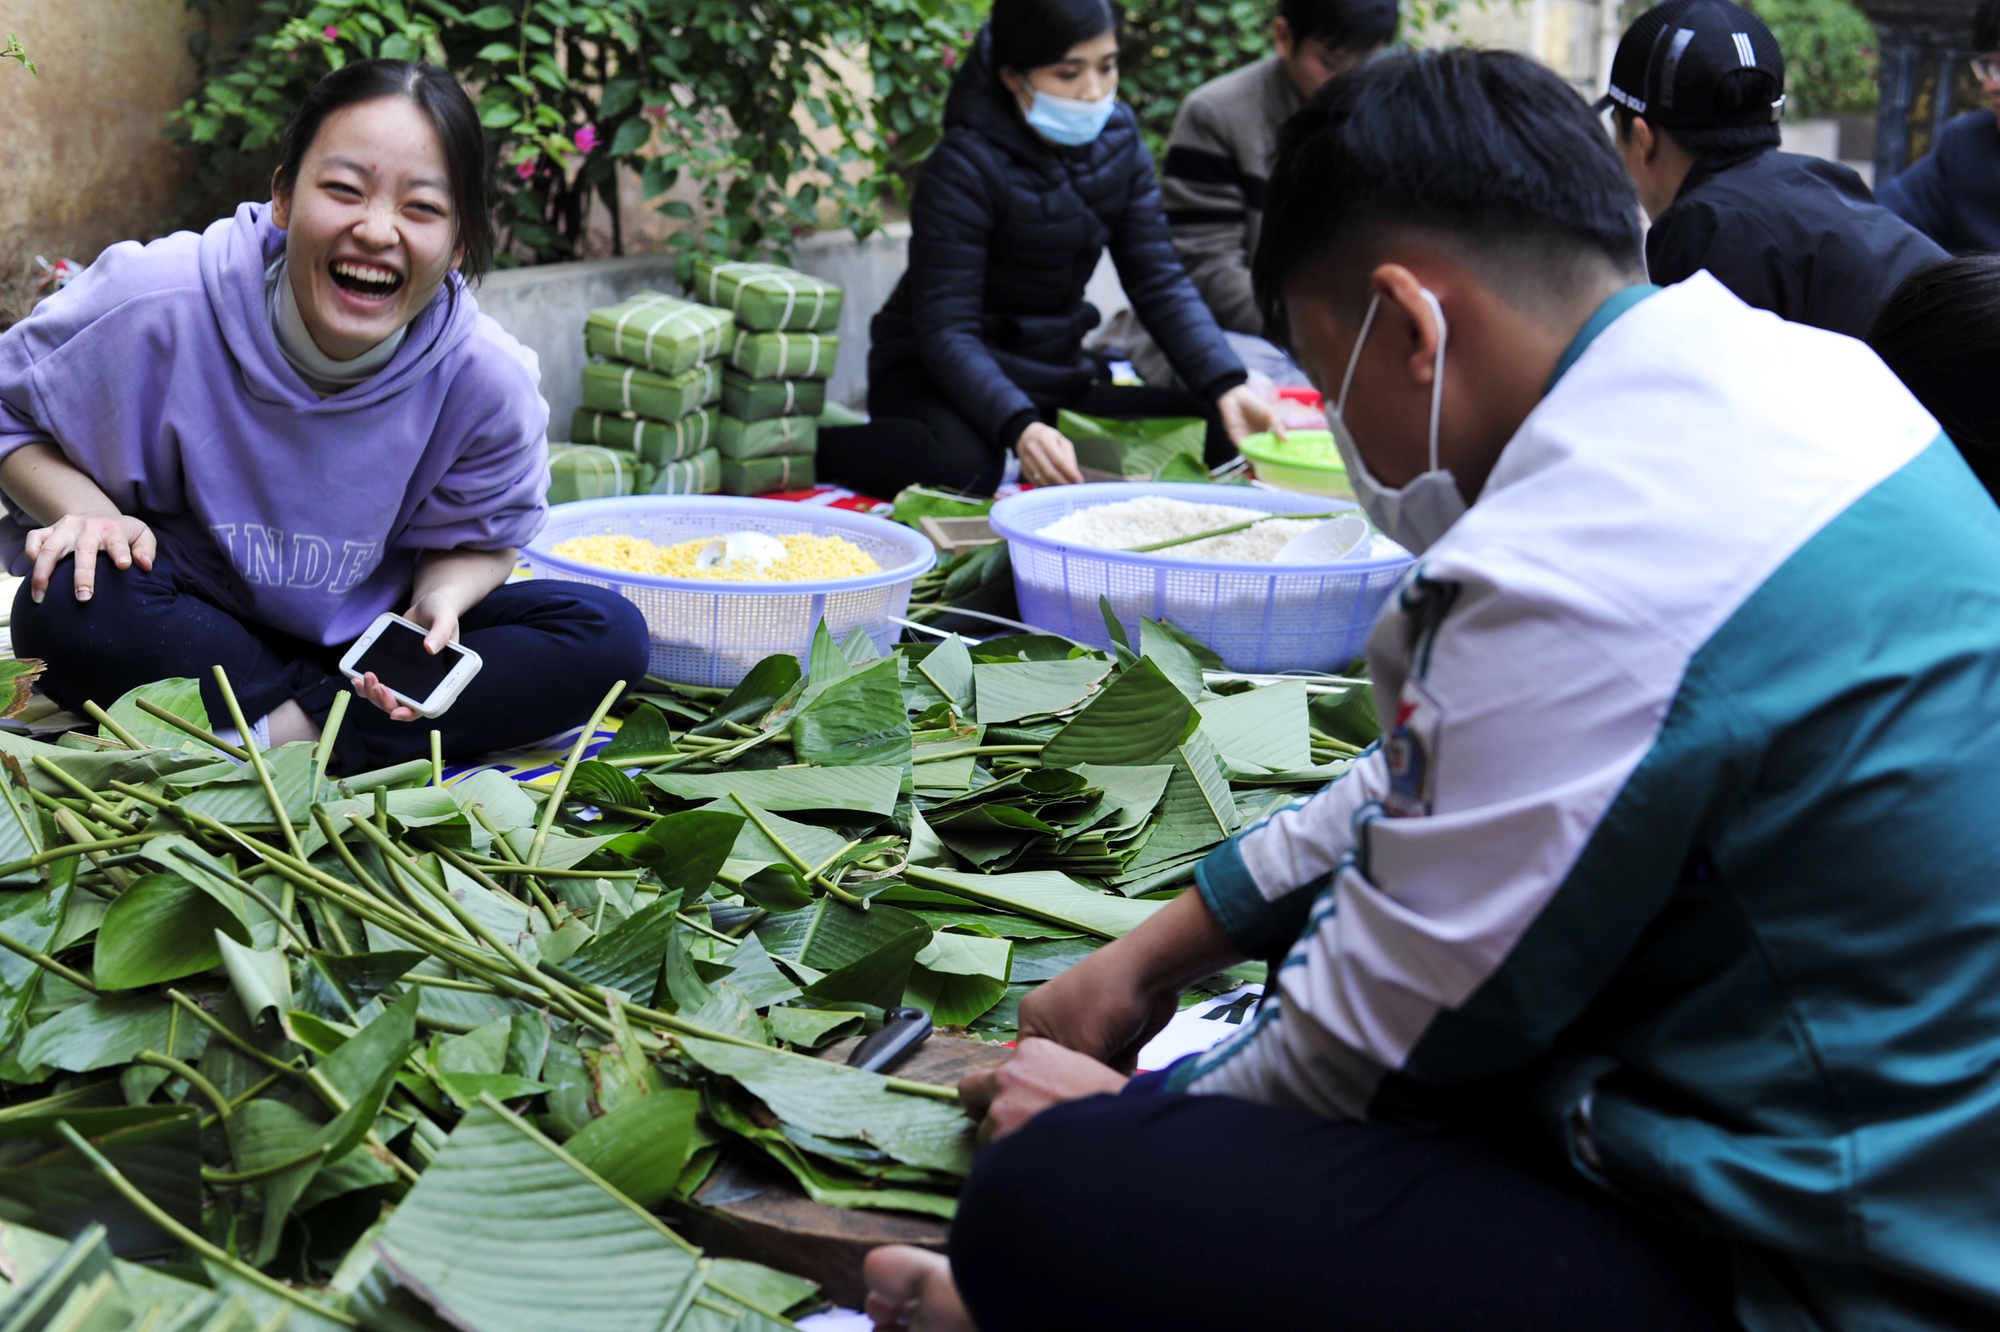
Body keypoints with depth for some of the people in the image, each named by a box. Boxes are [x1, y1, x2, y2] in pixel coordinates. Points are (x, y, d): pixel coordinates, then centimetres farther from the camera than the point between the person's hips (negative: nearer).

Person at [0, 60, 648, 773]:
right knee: (68, 609, -36)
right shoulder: (159, 303, -25)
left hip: (364, 637, 2)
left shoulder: (489, 379, -18)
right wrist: (87, 512, -27)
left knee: (607, 635, -19)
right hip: (192, 622, -2)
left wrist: (437, 605, -22)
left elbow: (479, 538, 1)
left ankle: (282, 733, -22)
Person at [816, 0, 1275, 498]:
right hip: (940, 375, -6)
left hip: (1053, 373, 6)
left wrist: (1226, 386, -19)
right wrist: (1018, 427, -44)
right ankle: (810, 446, -13)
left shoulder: (1117, 137, -2)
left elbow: (1160, 281, -3)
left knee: (1216, 434, -11)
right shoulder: (965, 166, -21)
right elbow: (946, 330, -26)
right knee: (963, 464, -39)